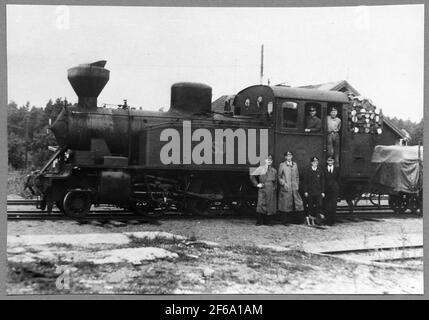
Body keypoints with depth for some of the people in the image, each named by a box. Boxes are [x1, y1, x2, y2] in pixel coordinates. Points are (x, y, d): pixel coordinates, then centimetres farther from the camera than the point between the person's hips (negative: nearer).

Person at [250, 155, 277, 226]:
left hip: (271, 190, 4)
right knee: (261, 205, -11)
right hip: (263, 189, -3)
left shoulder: (274, 171, 16)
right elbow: (252, 176, 4)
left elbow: (275, 181, 22)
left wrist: (275, 188, 8)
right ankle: (259, 222, -6)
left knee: (270, 206, 1)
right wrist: (256, 184, -2)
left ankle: (266, 221, 8)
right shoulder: (261, 169, 6)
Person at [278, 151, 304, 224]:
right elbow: (279, 177, 2)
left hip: (294, 188, 4)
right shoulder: (282, 165, 2)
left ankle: (293, 219, 9)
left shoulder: (295, 164, 14)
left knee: (297, 203, -1)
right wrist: (284, 184, -11)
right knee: (285, 205, -3)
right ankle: (285, 221, 5)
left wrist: (297, 185, 7)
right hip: (285, 188, -4)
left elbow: (297, 176, 18)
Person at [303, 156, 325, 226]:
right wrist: (305, 191, -4)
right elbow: (305, 182, 2)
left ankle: (312, 217, 4)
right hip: (310, 191, -1)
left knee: (319, 204, -10)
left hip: (318, 192, 1)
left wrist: (323, 192, 3)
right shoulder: (308, 171, 2)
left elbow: (322, 182, 7)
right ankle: (308, 218, 17)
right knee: (310, 206, 2)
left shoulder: (320, 171, 6)